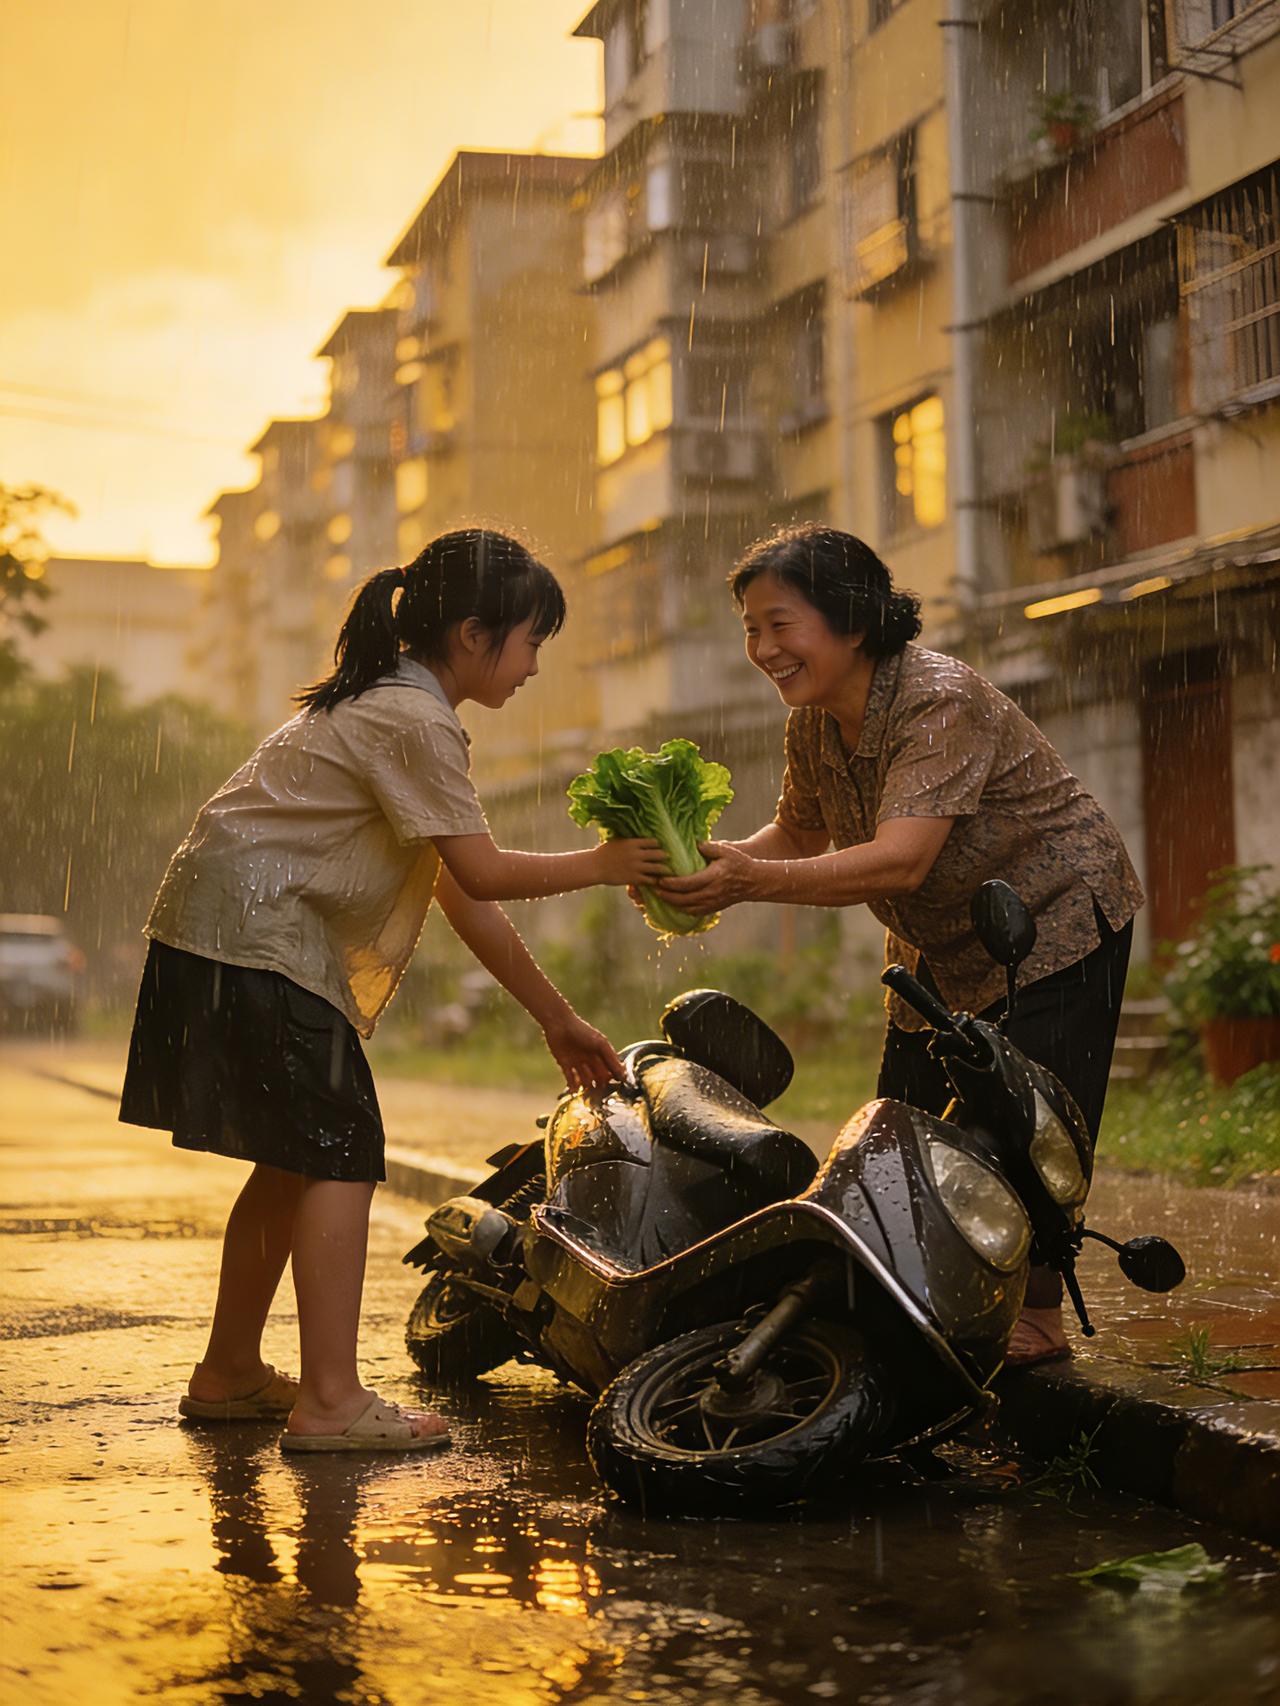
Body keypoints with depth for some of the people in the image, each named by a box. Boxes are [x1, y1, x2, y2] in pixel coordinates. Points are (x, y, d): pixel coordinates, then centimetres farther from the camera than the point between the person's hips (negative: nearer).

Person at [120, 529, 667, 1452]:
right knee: (342, 1151, -10)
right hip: (258, 940, -10)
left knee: (295, 1161, 15)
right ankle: (330, 1401, -10)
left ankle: (229, 1374, 25)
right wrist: (601, 865, 0)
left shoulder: (394, 704, 18)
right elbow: (481, 874, -14)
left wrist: (558, 1019, 17)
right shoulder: (415, 721, -15)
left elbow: (459, 891, 17)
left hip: (228, 938, 10)